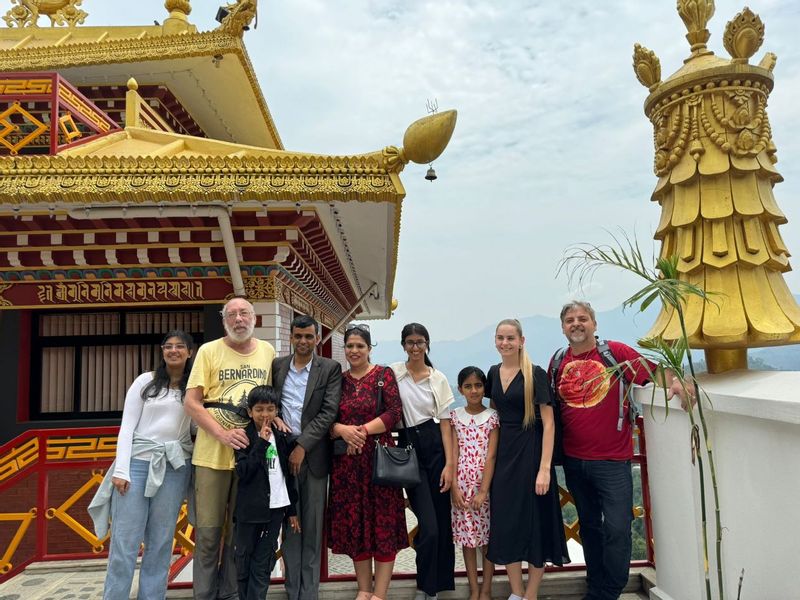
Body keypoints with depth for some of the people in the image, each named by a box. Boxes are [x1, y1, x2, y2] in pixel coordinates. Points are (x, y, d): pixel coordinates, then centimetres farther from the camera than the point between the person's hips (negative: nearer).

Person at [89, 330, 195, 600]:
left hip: (175, 467, 1)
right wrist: (120, 469, -6)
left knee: (160, 541, 5)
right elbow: (127, 426, 1)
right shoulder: (145, 381, 5)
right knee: (125, 540, -1)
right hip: (137, 461, -1)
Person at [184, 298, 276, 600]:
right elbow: (191, 402, -7)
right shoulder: (208, 351, -3)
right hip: (213, 453, -2)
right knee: (209, 530, 5)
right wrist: (222, 434, -18)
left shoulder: (268, 351, 6)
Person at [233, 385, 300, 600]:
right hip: (249, 509, -2)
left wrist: (292, 510, 12)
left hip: (275, 508, 3)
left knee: (263, 564, 4)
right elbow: (243, 472, -16)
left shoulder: (281, 438, 7)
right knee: (244, 560, 10)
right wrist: (261, 443, -19)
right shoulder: (244, 437, -5)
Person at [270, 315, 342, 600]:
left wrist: (302, 446, -12)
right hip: (283, 451, 2)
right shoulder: (277, 366, 8)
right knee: (289, 523, 8)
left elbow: (329, 412, -7)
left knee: (312, 525, 5)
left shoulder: (330, 369, -1)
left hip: (314, 454, -2)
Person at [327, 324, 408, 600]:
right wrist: (343, 429, -15)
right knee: (353, 522, 8)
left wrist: (362, 431, -15)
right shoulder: (338, 380, 9)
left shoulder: (384, 374, 0)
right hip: (346, 461, 3)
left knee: (382, 522, 1)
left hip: (379, 457, -3)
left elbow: (394, 413, -8)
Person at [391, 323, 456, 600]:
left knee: (442, 520, 5)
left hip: (435, 447, 1)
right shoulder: (393, 372, 1)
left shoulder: (439, 378, 3)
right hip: (408, 448, -1)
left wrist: (449, 463, -4)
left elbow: (445, 422, 1)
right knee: (429, 525, -7)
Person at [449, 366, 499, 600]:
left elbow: (491, 456, -8)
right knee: (466, 534, 7)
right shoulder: (455, 416, 2)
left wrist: (483, 491, -14)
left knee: (488, 535, 5)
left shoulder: (492, 416, -3)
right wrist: (454, 487, -8)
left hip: (486, 483, -1)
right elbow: (453, 453, 0)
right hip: (462, 484, 1)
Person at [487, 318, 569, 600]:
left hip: (530, 452, -5)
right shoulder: (493, 373, 6)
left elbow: (548, 422, -13)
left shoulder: (535, 374, -11)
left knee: (535, 522, 3)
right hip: (503, 453, 6)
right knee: (505, 522, 9)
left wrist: (545, 468, -19)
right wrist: (492, 454, 12)